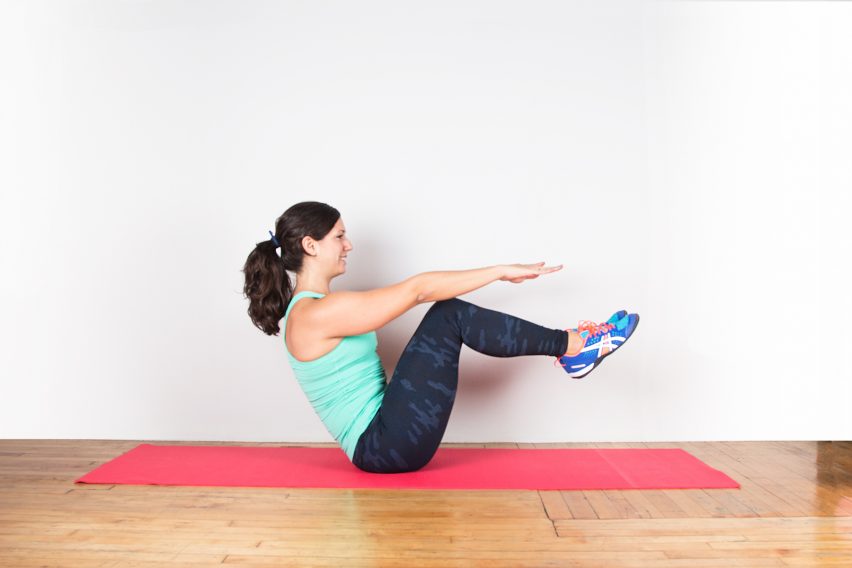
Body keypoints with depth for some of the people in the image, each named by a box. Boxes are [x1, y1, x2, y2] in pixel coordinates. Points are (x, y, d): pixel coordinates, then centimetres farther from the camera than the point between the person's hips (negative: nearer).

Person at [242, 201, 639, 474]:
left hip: (381, 438, 9)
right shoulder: (319, 313, -20)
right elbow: (418, 289, -19)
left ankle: (570, 348, 5)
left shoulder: (308, 310, 12)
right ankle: (576, 346, -5)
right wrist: (501, 271, -12)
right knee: (449, 315, -15)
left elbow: (410, 295, 17)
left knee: (451, 312, -1)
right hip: (386, 445, -9)